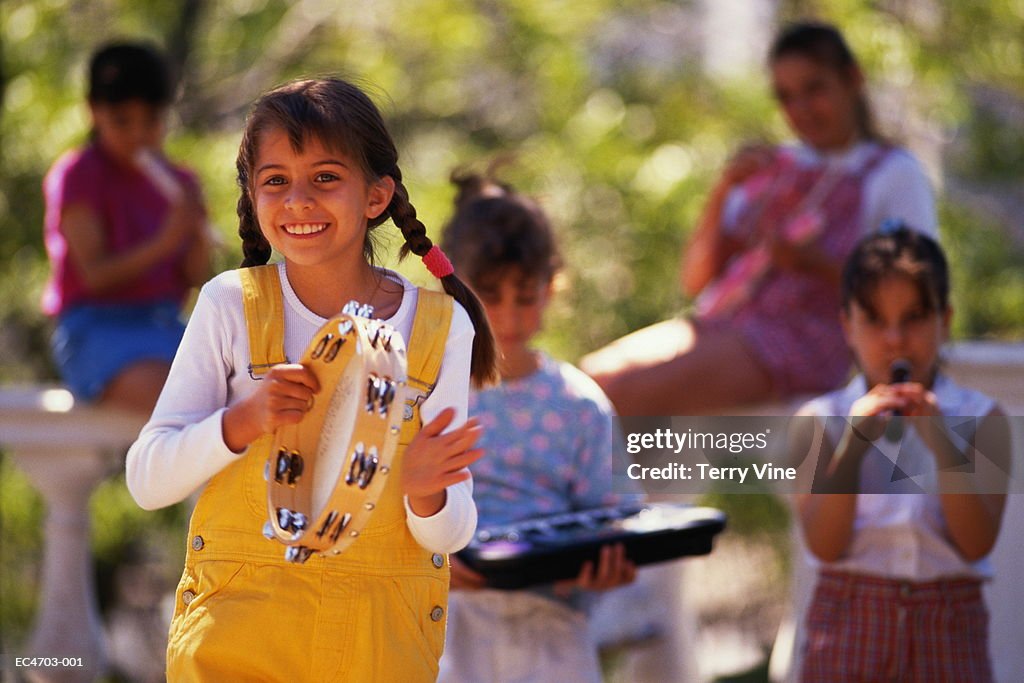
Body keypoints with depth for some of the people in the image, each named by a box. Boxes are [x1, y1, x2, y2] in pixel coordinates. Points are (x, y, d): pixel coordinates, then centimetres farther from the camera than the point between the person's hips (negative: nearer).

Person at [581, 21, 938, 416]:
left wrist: (816, 262, -15)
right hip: (718, 323, 6)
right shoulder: (770, 168, 25)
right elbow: (695, 282, 20)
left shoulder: (894, 173, 8)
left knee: (631, 391, -30)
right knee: (592, 377, -23)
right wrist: (722, 193, 5)